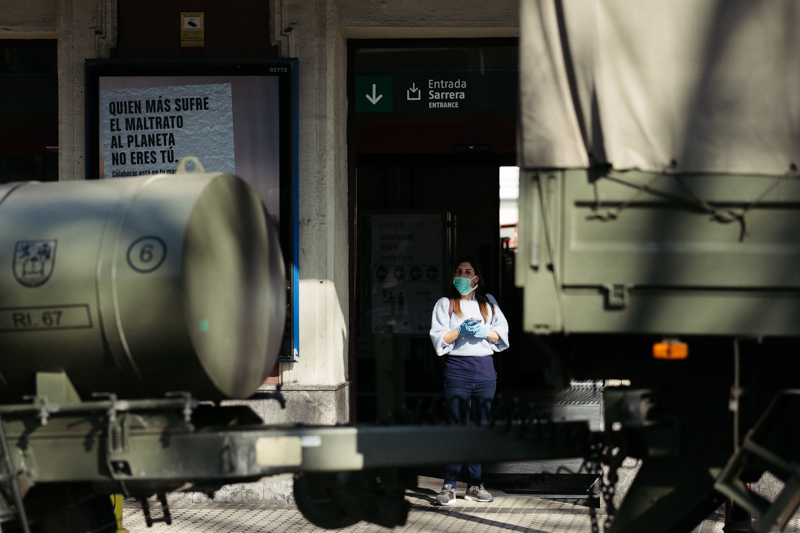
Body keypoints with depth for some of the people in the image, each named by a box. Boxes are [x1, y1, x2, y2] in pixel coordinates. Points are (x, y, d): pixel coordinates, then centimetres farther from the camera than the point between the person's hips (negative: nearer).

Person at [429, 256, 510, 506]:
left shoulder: (488, 302, 15)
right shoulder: (445, 304, 7)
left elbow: (502, 333, 10)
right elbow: (438, 338, -2)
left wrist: (485, 332, -8)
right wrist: (460, 330, -15)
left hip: (485, 372, 3)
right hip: (457, 370, -3)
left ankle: (474, 484, 12)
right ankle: (449, 485, -3)